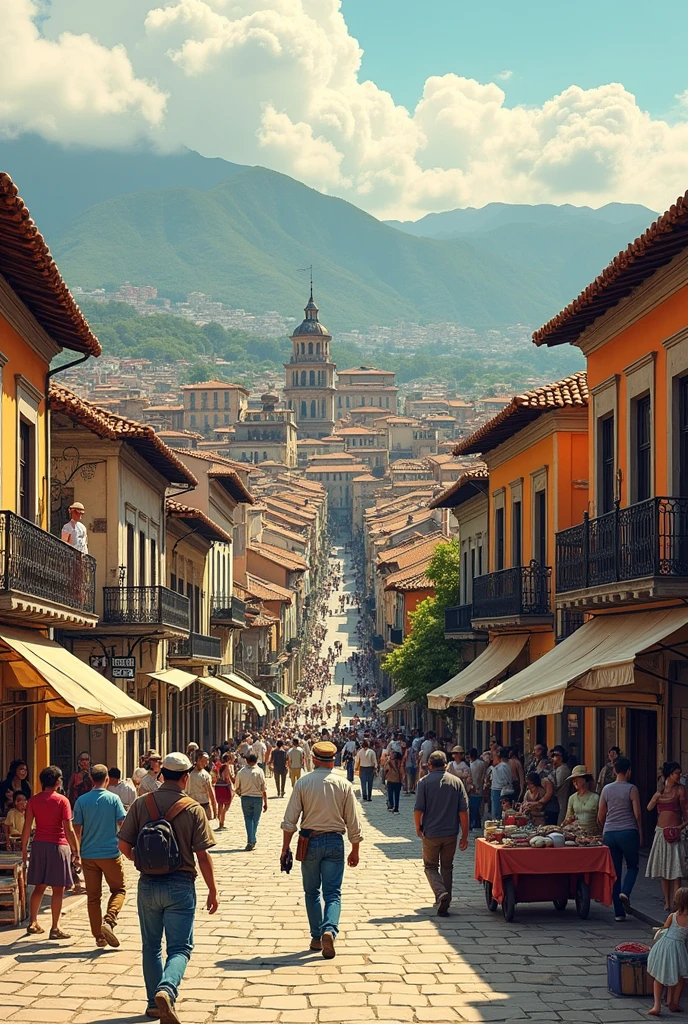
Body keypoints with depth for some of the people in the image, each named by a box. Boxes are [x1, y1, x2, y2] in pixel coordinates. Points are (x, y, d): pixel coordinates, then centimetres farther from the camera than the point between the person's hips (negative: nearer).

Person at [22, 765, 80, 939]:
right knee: (58, 889, 2)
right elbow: (69, 830, -11)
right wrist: (76, 853, -7)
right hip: (58, 846, -4)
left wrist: (24, 849, 9)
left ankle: (33, 923, 15)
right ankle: (55, 928, 2)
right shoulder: (62, 801, -8)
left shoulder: (33, 801, 2)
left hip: (39, 845, 4)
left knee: (39, 887, 15)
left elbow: (27, 827, 0)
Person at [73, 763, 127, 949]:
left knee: (93, 896, 9)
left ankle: (99, 936, 10)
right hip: (111, 852, -2)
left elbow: (77, 830, 0)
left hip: (88, 855, 2)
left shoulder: (82, 801, -2)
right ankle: (109, 920, -11)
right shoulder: (113, 799, -6)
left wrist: (77, 850, 13)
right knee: (119, 889, 13)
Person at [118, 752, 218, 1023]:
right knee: (180, 947, 2)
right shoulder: (193, 809, -7)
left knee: (151, 946, 17)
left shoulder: (141, 804, -2)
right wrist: (212, 891, 2)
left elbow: (124, 845, 0)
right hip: (180, 886, -2)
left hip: (148, 884, 3)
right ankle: (166, 990, -23)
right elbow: (202, 855, -8)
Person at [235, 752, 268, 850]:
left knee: (248, 820, 10)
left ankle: (250, 842, -1)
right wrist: (265, 803, 1)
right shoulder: (259, 771, -6)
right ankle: (252, 842, 13)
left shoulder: (241, 772, -2)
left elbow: (237, 789, 4)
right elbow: (264, 789, -6)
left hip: (245, 798, 1)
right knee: (255, 820, 12)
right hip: (257, 798, -1)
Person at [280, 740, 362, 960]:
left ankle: (316, 937, 14)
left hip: (310, 841, 0)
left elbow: (290, 819, -5)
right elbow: (353, 822, 2)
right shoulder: (344, 785, 0)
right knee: (333, 892, 3)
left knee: (312, 892, 14)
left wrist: (285, 847, 2)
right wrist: (355, 851, 11)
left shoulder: (303, 783, -3)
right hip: (335, 842, 0)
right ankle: (329, 929, -21)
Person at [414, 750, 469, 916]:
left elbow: (418, 809, -11)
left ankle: (441, 894, -16)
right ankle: (444, 904, 21)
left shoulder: (424, 782, -7)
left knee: (430, 866, 10)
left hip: (431, 833, -3)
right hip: (451, 833, 3)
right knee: (447, 867, 18)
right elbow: (464, 810, -1)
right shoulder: (456, 782, 1)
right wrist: (465, 836, 4)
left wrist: (418, 828, 7)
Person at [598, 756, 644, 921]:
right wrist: (640, 834, 4)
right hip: (628, 832, -3)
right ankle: (625, 892, -14)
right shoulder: (632, 789, -4)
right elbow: (637, 814, -6)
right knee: (633, 866, 14)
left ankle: (619, 912, 6)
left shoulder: (606, 789, 7)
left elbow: (600, 816, 10)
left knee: (615, 872, 7)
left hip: (609, 833, 3)